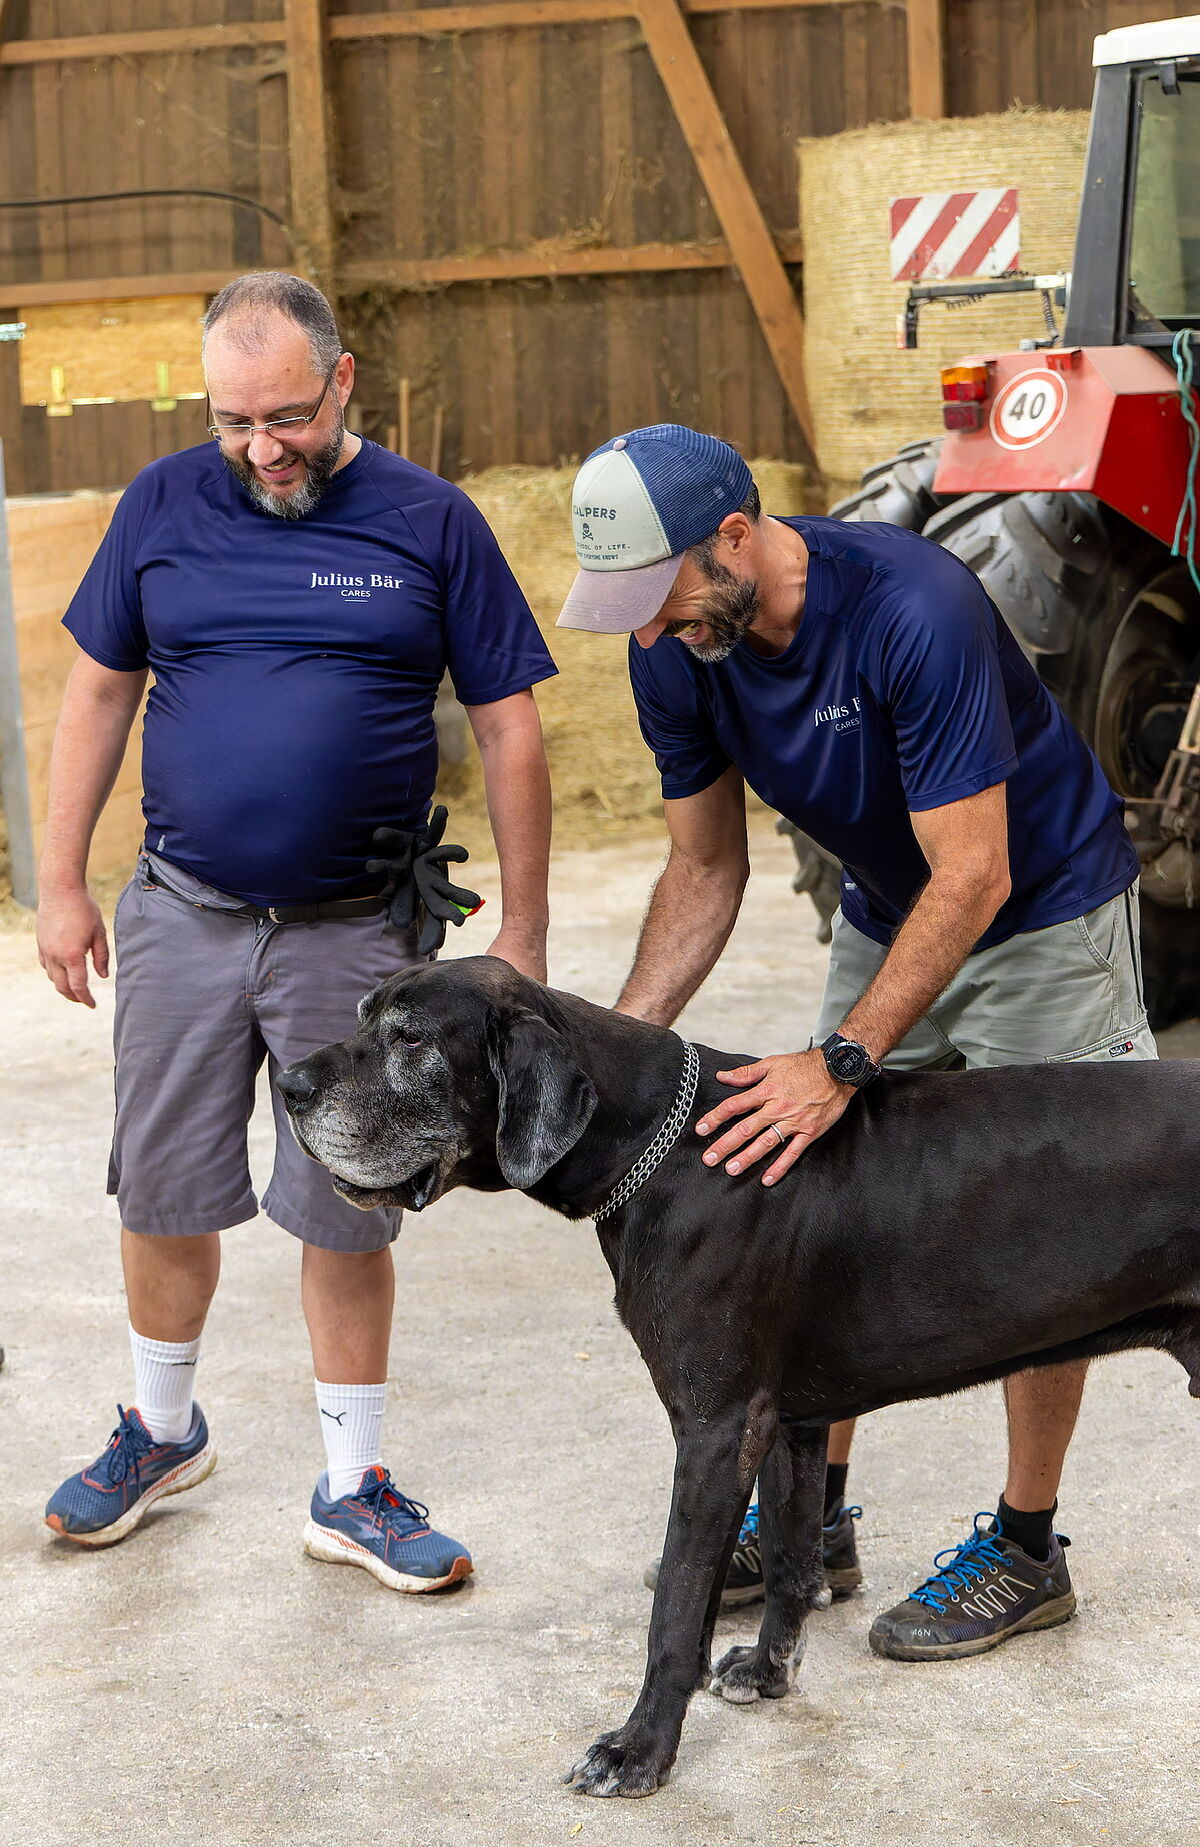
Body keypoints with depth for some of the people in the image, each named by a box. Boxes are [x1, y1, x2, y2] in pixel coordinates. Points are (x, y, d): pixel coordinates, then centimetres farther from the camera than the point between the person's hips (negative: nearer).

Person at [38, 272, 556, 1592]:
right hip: (182, 916, 2)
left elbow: (508, 729, 0)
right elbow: (98, 692, 9)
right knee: (164, 1196, 12)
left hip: (355, 933, -2)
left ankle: (353, 1491, 20)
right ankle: (161, 1430, 35)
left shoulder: (428, 521, -4)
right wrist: (61, 883, 5)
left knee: (346, 1214, 5)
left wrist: (521, 927, -2)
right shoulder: (164, 505, 2)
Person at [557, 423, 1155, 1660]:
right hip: (886, 919, 7)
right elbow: (705, 872, -4)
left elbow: (976, 877, -35)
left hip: (1040, 911, -6)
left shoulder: (912, 611, -35)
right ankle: (813, 1516, 18)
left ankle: (1026, 1551, 10)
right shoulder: (676, 654, -14)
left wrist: (842, 1065, -41)